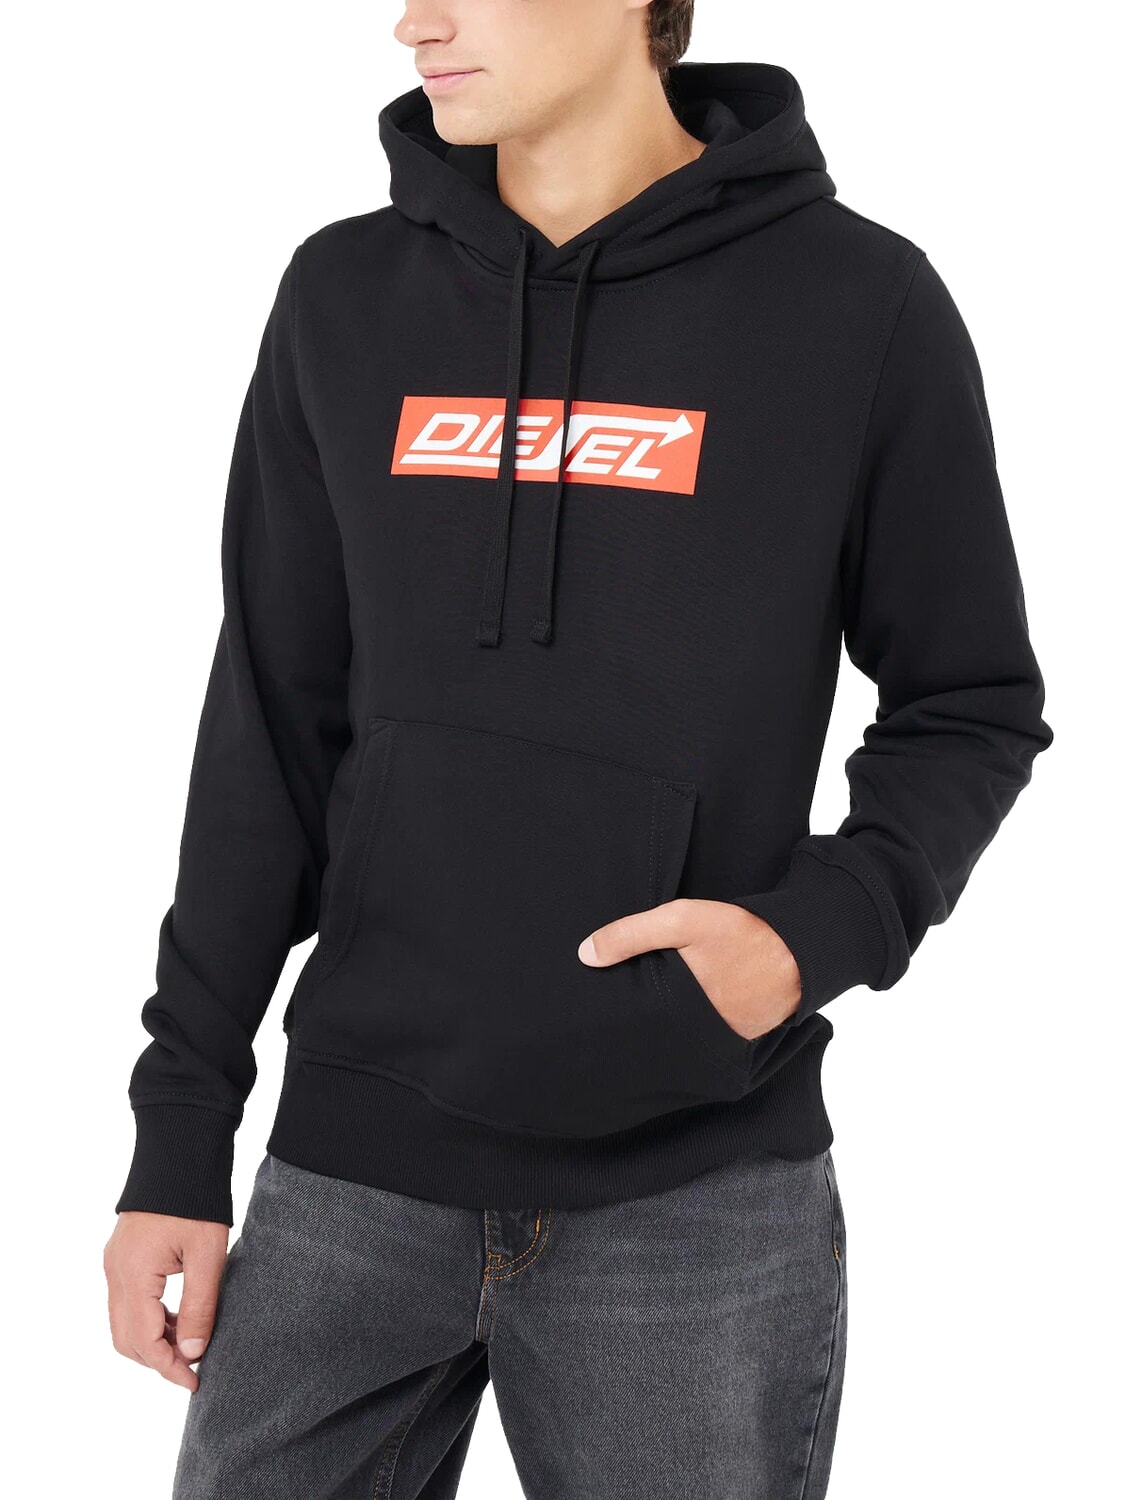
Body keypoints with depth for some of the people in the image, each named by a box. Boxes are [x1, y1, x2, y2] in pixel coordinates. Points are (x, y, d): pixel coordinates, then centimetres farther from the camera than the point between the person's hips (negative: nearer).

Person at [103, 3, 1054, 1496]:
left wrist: (821, 929, -16)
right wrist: (180, 1139, 7)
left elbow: (972, 709, 4)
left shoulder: (863, 303, -4)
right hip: (351, 1174, 3)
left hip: (704, 1194, -2)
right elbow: (271, 738, 8)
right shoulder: (346, 299, 5)